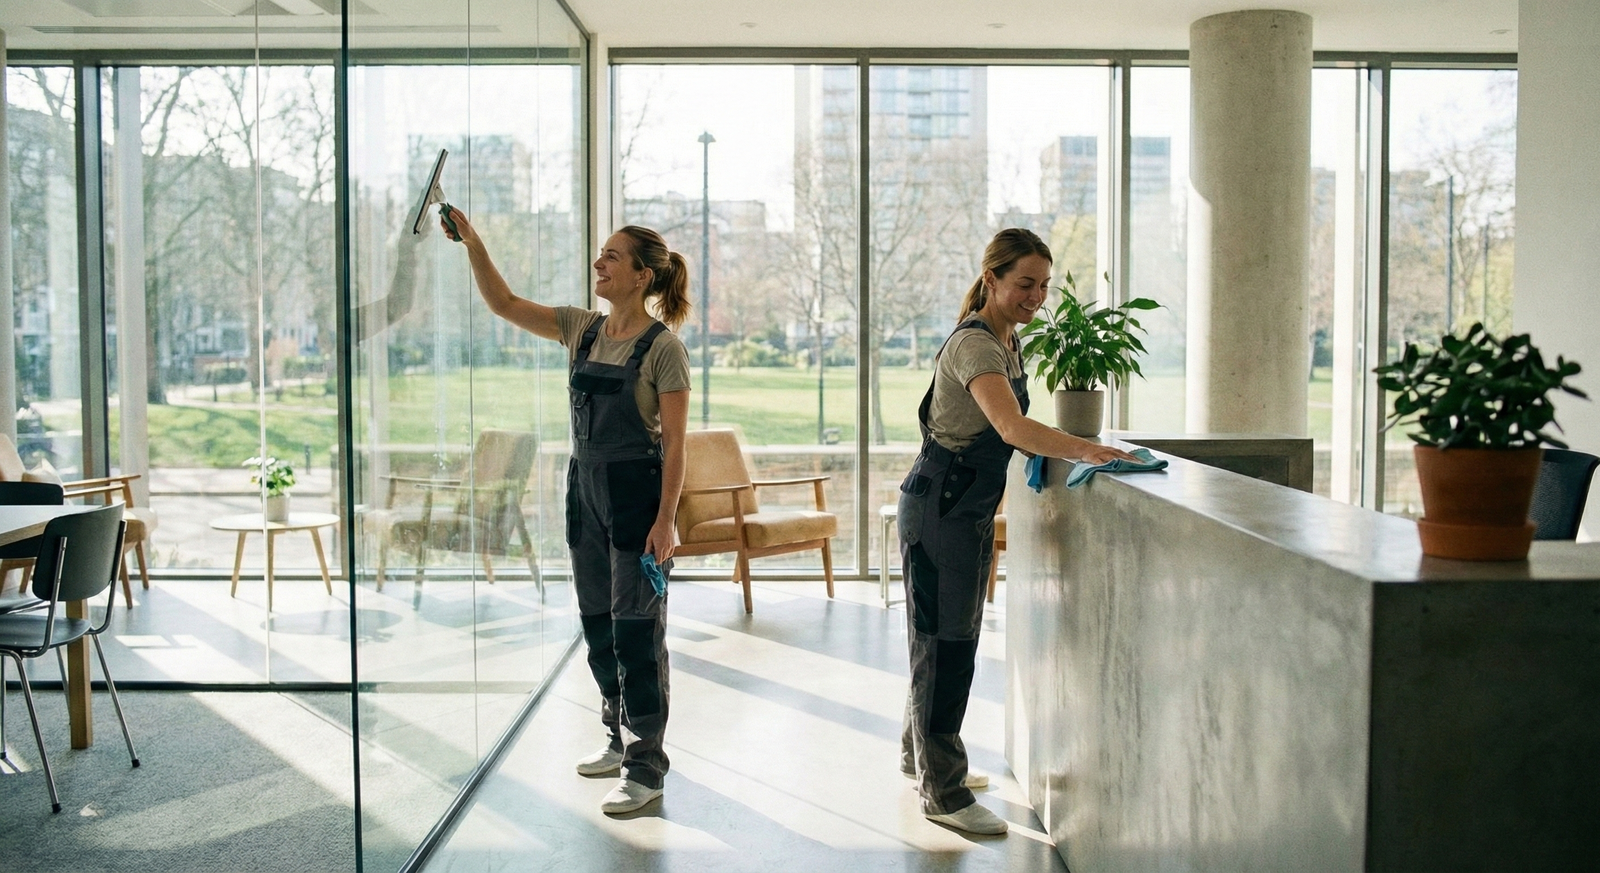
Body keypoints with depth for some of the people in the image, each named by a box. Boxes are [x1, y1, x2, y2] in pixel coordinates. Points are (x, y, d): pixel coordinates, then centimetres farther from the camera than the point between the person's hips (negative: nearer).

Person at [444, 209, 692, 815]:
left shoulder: (662, 347, -11)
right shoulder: (582, 329, 8)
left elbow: (674, 442, -13)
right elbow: (504, 303, 10)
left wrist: (665, 520, -18)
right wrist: (472, 242, -2)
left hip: (637, 492, -7)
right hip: (586, 487, 7)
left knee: (636, 629, -2)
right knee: (598, 624, 14)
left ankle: (645, 767, 7)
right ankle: (620, 740, 30)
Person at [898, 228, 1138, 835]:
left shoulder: (1008, 341, 10)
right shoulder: (973, 343, -21)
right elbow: (1014, 427, -37)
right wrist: (1088, 450, -47)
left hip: (971, 507, 10)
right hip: (939, 506, -10)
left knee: (951, 637, 17)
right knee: (945, 642, -5)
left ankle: (920, 755, 33)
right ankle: (943, 793, 2)